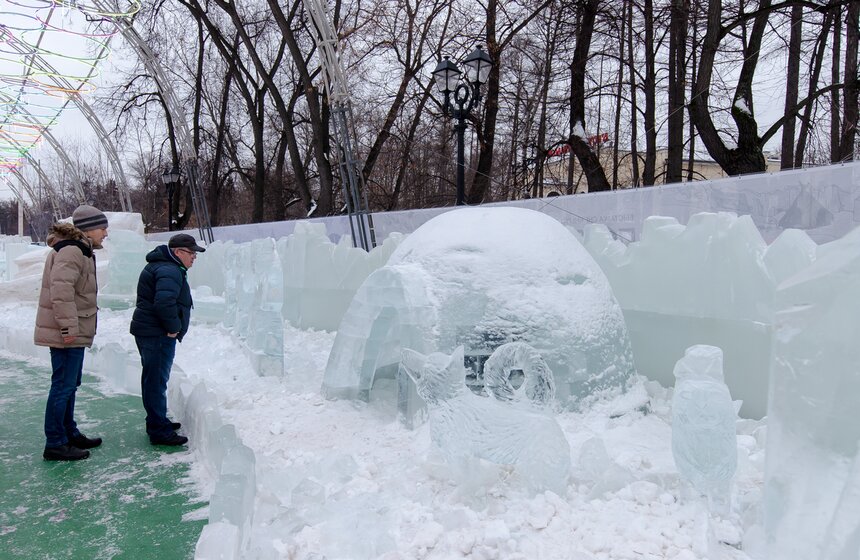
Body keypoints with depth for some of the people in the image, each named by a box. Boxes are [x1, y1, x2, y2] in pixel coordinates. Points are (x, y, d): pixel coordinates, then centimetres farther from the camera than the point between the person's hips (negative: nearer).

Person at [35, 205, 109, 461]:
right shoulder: (71, 252, -17)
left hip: (74, 332, 11)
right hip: (67, 334, -11)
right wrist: (68, 326, -26)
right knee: (63, 386, -3)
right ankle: (55, 444, 6)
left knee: (69, 385, 19)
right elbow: (61, 289, -27)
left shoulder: (80, 251, 17)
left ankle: (70, 434, 32)